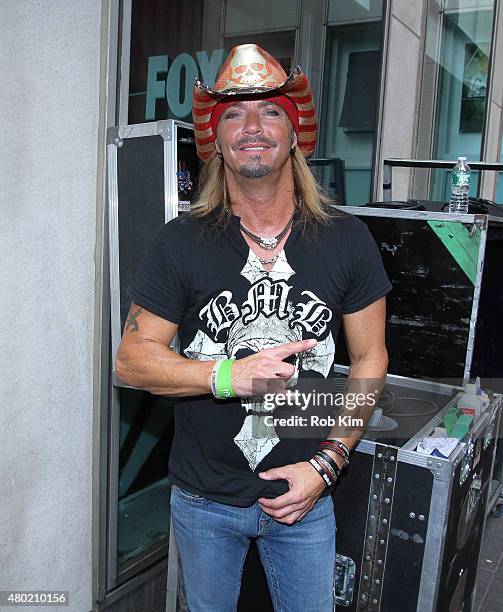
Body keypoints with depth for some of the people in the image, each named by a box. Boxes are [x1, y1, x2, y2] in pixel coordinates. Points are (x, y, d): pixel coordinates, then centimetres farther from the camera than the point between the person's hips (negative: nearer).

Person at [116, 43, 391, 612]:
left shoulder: (346, 240, -8)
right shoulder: (181, 242, -12)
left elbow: (369, 358, -1)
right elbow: (131, 358, -9)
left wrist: (325, 464, -8)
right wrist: (229, 375, -25)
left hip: (304, 498, 1)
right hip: (203, 500, 0)